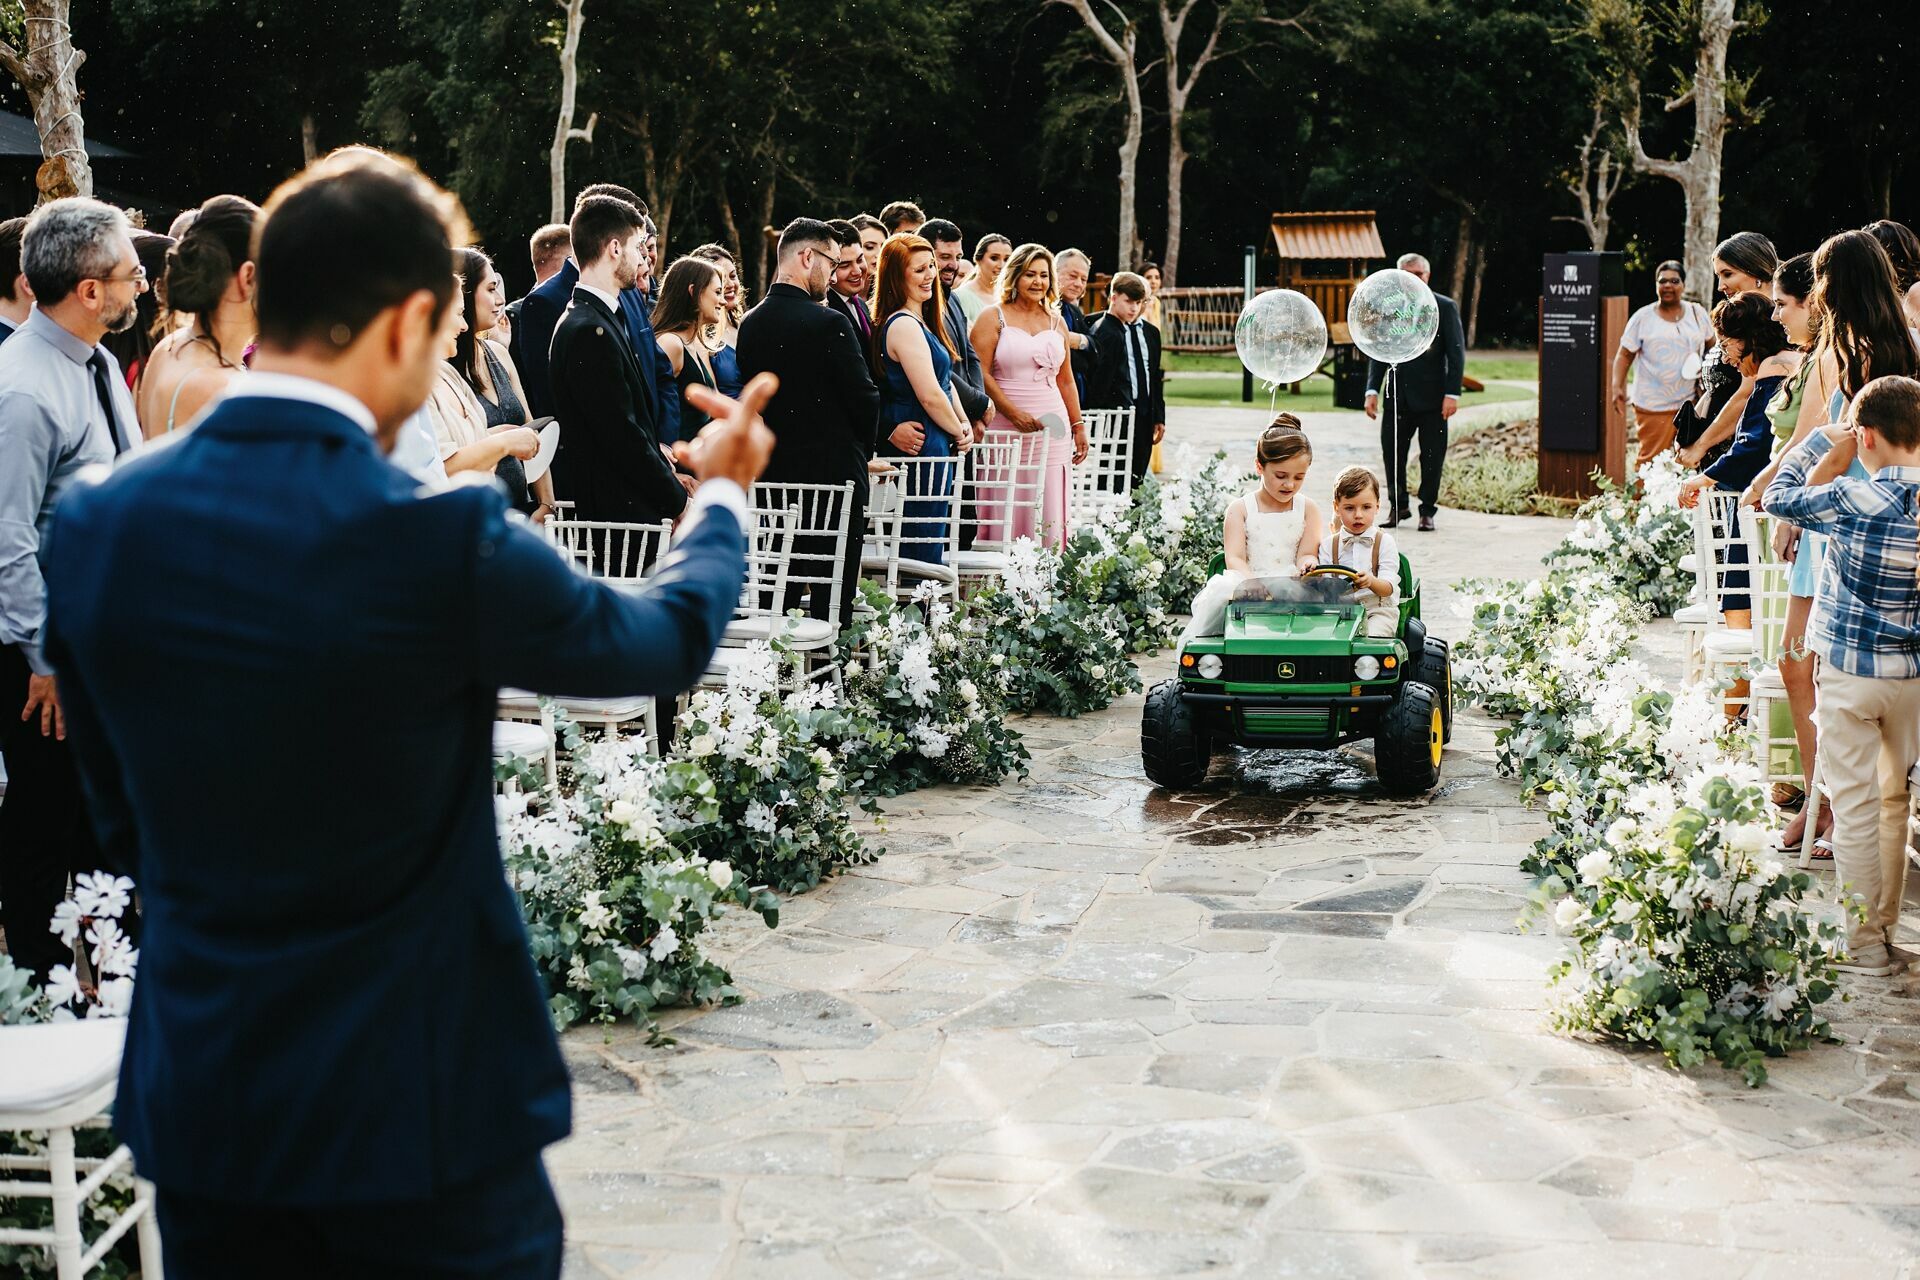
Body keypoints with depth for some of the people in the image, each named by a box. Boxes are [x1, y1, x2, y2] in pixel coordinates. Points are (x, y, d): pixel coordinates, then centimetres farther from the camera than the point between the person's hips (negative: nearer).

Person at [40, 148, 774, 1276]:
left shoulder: (96, 526, -6)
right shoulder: (445, 539, -20)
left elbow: (124, 816, 7)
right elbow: (673, 638, -1)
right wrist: (722, 496, 19)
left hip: (200, 1100, 5)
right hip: (420, 1106, -4)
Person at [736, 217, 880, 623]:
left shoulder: (749, 323, 5)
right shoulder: (828, 323, -14)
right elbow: (863, 397, -10)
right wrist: (862, 451, 8)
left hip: (769, 471, 7)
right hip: (832, 470, -6)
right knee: (832, 595, -2)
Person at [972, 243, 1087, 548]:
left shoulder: (1056, 322, 15)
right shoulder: (993, 318, 1)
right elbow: (980, 373, -7)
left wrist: (1078, 426, 16)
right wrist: (1015, 413, -15)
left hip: (1051, 428, 4)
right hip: (1006, 429, -4)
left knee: (1048, 515, 1)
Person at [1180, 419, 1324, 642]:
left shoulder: (1308, 509, 12)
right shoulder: (1240, 509, 5)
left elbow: (1307, 555, 5)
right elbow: (1234, 559, -6)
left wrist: (1307, 563, -23)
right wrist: (1251, 583, -29)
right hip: (1245, 585, -2)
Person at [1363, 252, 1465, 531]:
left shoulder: (1445, 307, -1)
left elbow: (1457, 353, -3)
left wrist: (1452, 393, -11)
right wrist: (1372, 390, 0)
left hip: (1432, 397, -3)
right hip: (1397, 397, 3)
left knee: (1432, 456, 2)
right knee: (1392, 453, 6)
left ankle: (1427, 511, 14)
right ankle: (1398, 506, 24)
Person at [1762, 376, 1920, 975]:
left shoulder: (1856, 499, -17)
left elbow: (1779, 497, -3)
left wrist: (1821, 440, 8)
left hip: (1850, 672, -5)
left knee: (1855, 805, 2)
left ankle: (1865, 945, 6)